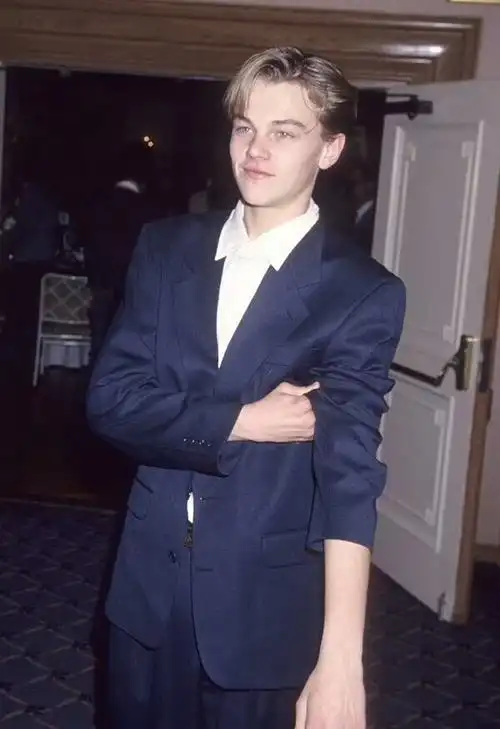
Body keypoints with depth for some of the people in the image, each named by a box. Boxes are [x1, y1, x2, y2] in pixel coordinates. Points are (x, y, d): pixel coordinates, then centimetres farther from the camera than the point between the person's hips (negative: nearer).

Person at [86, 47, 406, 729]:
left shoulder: (364, 292, -11)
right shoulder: (166, 248, 2)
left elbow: (349, 468, -22)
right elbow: (110, 398, -4)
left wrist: (340, 659, -32)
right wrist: (241, 422, -17)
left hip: (267, 602, -3)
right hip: (149, 583, 4)